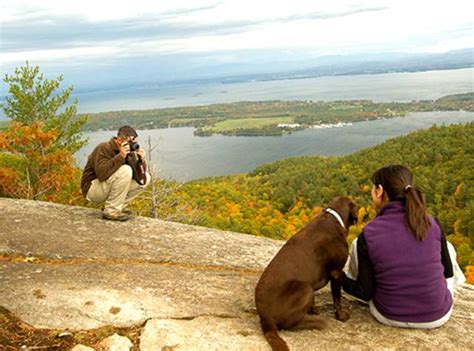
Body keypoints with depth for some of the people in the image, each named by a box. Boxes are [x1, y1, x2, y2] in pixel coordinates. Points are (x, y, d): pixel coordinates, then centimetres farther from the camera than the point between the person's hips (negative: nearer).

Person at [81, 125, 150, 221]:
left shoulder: (128, 151, 1)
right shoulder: (104, 148, -20)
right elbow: (101, 173, -36)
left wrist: (141, 160, -20)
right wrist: (120, 157, -39)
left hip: (109, 187, 8)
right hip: (92, 190, -8)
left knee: (145, 178, -3)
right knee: (125, 171, -31)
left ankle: (118, 206, 3)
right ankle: (111, 211, -20)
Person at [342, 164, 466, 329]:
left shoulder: (369, 234, -16)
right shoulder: (431, 223, -11)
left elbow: (365, 292, -10)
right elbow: (448, 272, 4)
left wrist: (340, 278, 9)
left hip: (389, 317, -1)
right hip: (439, 316, 2)